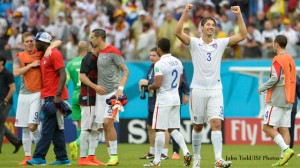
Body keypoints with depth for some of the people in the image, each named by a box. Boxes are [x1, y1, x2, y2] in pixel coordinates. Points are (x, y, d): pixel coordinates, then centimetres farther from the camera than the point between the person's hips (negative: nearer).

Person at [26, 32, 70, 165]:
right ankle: (62, 158, 12)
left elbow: (63, 75, -18)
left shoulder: (54, 54, -11)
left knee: (47, 128, -11)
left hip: (54, 97, -10)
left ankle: (39, 157, -13)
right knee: (57, 129, 10)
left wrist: (57, 95, -24)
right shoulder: (43, 56, 18)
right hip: (48, 97, 10)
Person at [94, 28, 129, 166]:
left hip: (113, 92, -8)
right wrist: (96, 86, 10)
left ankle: (114, 156, -10)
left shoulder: (113, 52, -9)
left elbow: (125, 70, -9)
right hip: (101, 93, 8)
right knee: (105, 125, 4)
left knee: (108, 122, -16)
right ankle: (111, 157, 9)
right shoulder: (98, 53, 14)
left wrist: (120, 88, -18)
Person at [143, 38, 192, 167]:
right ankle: (186, 152, -1)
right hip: (175, 99, 7)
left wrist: (150, 87, -2)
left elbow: (158, 84, -22)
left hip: (163, 99, -7)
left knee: (160, 130, -2)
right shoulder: (178, 62, 8)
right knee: (173, 129, 14)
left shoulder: (160, 64, -17)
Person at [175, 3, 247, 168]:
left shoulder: (220, 43, 7)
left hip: (215, 90, 1)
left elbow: (242, 35, 3)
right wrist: (185, 12, -23)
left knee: (216, 123, -13)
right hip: (198, 89, -1)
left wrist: (239, 15, -6)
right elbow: (178, 32, -16)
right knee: (197, 126, 8)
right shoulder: (194, 43, 0)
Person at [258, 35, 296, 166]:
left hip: (276, 100, -8)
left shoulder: (278, 59, -10)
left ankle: (286, 149, -21)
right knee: (284, 128, 5)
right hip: (288, 100, 8)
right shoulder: (290, 60, 15)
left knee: (267, 127, -7)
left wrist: (262, 88, -6)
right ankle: (284, 157, -2)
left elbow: (275, 78, -19)